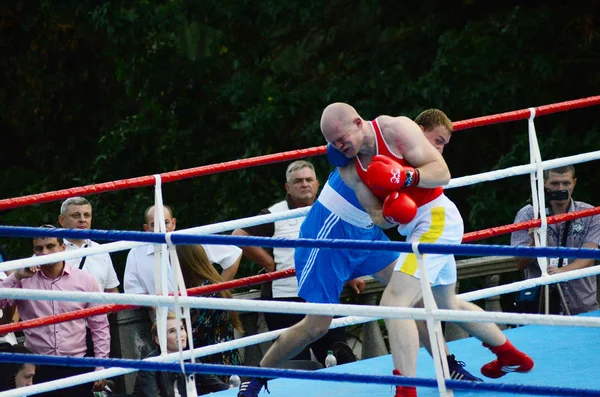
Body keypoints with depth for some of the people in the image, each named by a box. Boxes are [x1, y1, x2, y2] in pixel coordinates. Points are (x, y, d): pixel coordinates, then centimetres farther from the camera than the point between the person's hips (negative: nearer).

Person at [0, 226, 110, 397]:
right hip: (37, 370, 0)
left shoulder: (85, 280, 3)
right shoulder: (24, 281, 2)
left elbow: (99, 327, 6)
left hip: (77, 368, 0)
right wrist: (17, 277, -13)